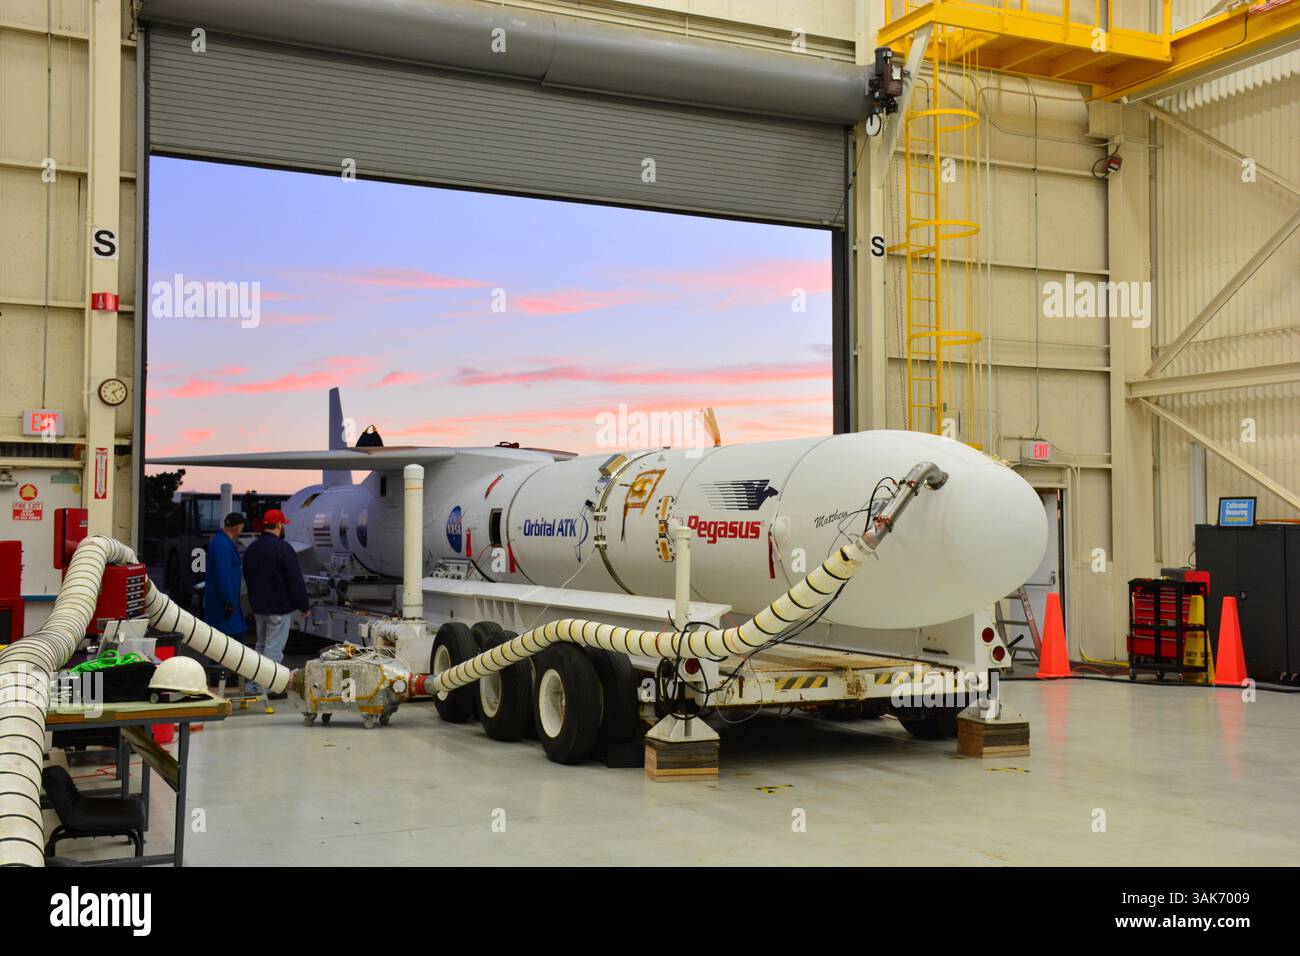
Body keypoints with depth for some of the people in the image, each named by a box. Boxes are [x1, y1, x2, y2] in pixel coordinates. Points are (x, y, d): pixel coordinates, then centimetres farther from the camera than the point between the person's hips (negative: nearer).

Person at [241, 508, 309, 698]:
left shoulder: (251, 549, 10)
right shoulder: (282, 548, -15)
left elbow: (247, 578, 19)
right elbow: (296, 581, -15)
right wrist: (303, 605, -6)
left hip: (258, 606, 8)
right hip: (279, 607, -8)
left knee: (261, 645, 19)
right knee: (274, 648, -4)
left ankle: (253, 685, 19)